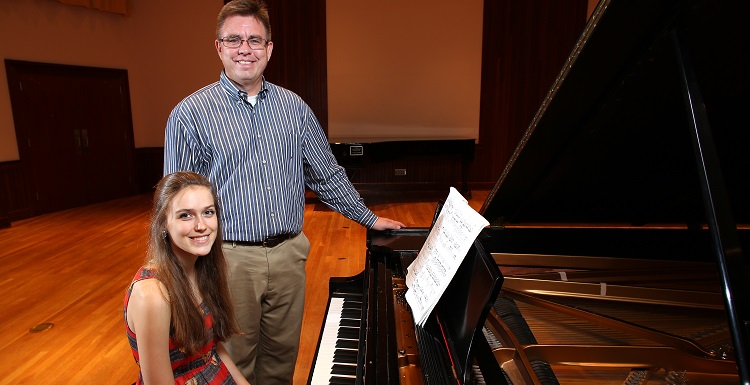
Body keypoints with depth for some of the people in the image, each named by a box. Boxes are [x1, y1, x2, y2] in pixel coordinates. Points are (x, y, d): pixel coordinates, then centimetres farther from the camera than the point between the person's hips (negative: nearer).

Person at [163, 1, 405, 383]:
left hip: (289, 254, 3)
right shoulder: (190, 114, -6)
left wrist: (369, 218, 13)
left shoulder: (294, 107, 4)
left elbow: (327, 175, 11)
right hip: (230, 259, -2)